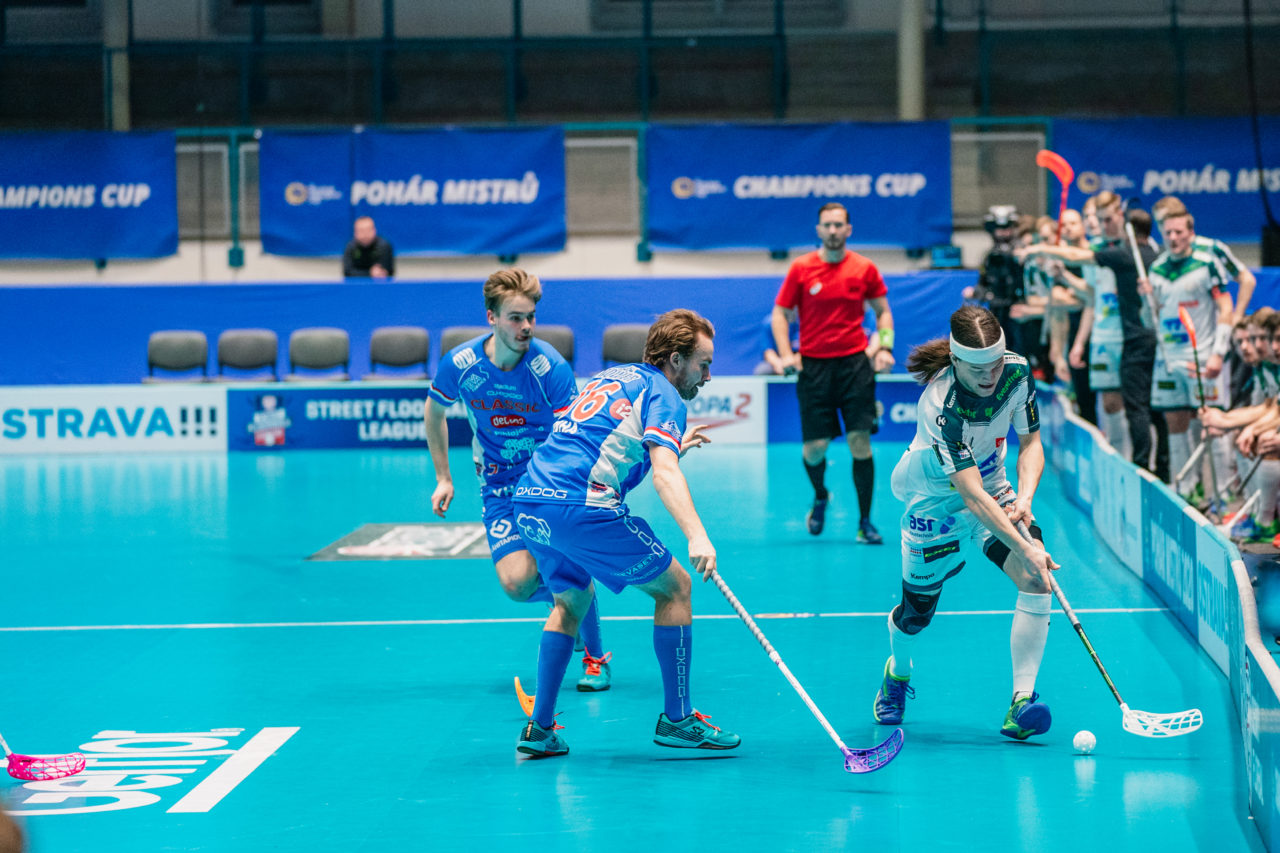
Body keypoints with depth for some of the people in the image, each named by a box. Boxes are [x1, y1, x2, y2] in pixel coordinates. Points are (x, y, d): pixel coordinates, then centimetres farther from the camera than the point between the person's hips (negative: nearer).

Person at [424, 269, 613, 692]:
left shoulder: (551, 367, -21)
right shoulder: (459, 364, -12)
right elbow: (434, 411, 10)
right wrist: (443, 478, 12)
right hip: (500, 481, 2)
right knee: (517, 582, -17)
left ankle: (595, 658, -2)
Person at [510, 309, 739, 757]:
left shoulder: (610, 377, 26)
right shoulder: (664, 396, 1)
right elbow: (664, 473, -17)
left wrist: (672, 447, 44)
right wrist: (696, 536, -31)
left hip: (529, 500, 8)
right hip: (583, 506, -8)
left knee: (573, 598, 28)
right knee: (673, 586, 7)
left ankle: (539, 727, 21)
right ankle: (677, 720, 9)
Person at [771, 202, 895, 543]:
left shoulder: (864, 269, 3)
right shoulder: (801, 269, 1)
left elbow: (882, 311, 14)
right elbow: (780, 313, 7)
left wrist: (884, 348, 0)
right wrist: (786, 354, -6)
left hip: (854, 362, 0)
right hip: (813, 365, 0)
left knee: (860, 441, -8)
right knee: (814, 448, -2)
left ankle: (865, 522, 3)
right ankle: (820, 497, 32)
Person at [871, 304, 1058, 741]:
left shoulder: (1017, 372, -19)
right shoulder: (941, 405, -36)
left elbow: (1030, 442, -5)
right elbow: (971, 493, -39)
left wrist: (1024, 497, -23)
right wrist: (1022, 545, -47)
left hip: (994, 491, 4)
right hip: (934, 502, -4)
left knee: (1036, 578, -20)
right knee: (917, 613, 9)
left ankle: (1022, 699, -20)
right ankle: (898, 672, 45)